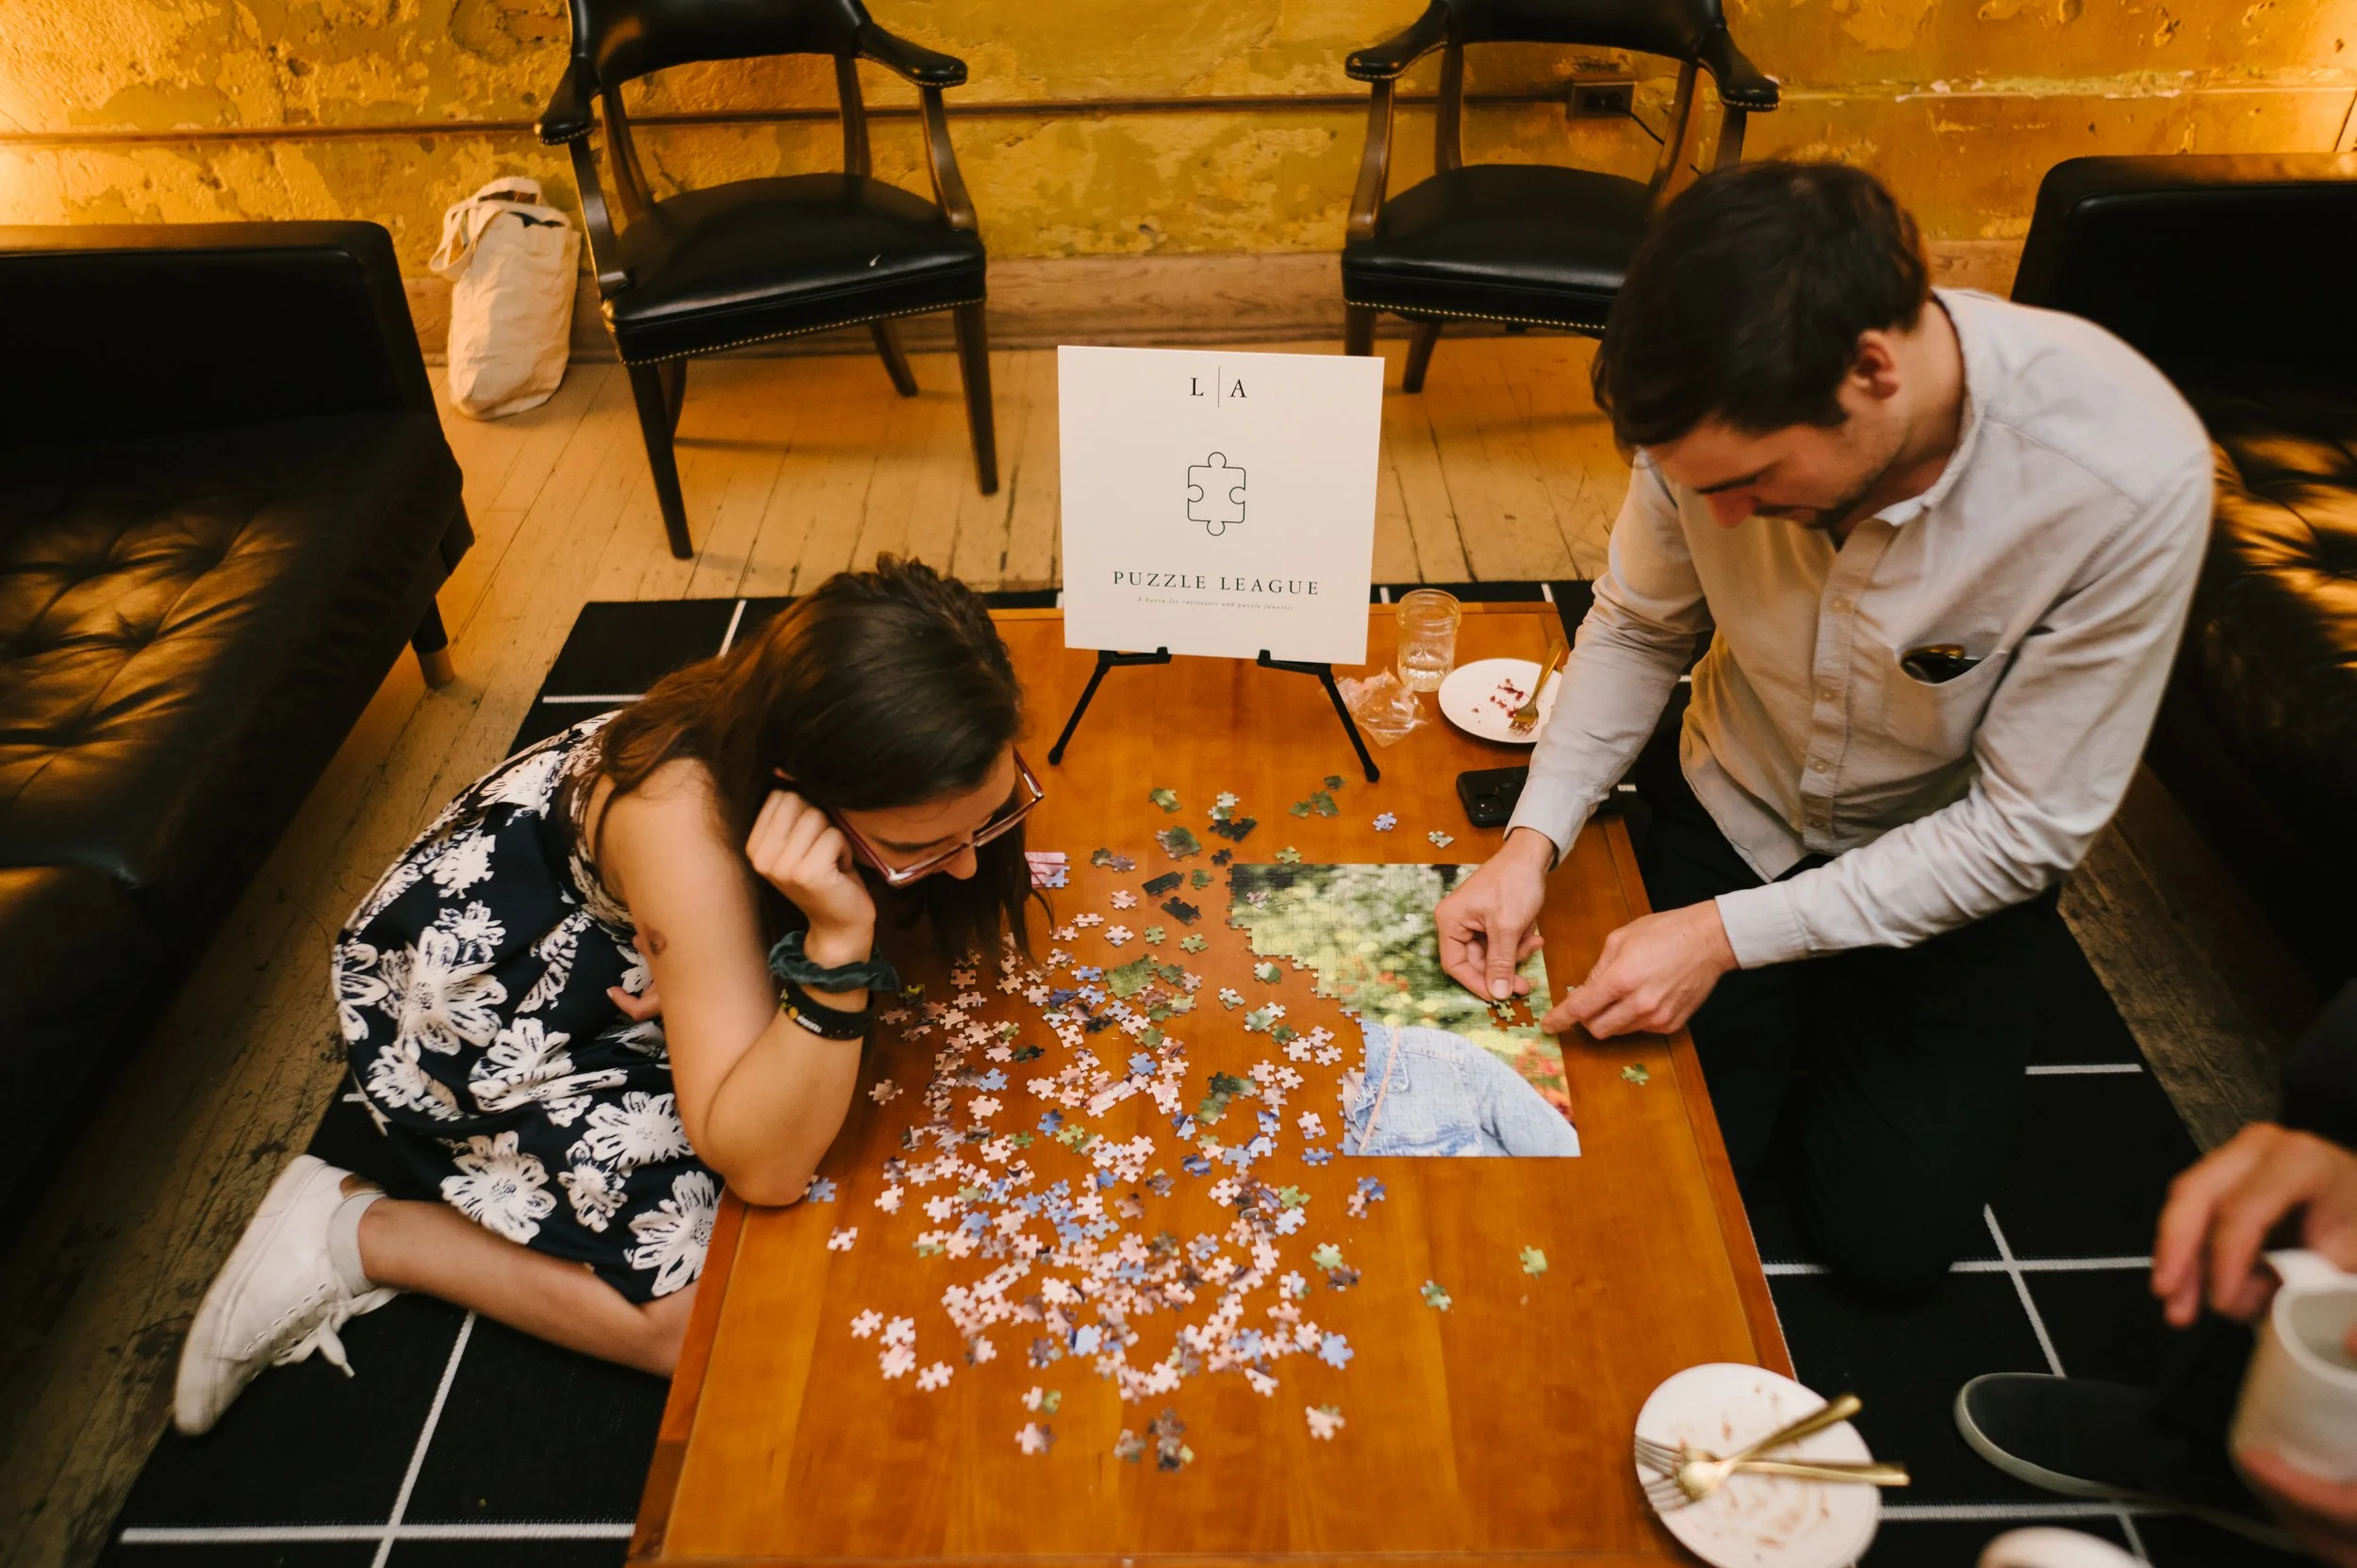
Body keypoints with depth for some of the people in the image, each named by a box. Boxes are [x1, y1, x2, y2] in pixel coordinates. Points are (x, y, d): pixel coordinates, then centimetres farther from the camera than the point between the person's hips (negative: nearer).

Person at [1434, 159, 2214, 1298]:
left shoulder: (2133, 481, -35)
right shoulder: (1725, 407, -26)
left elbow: (2027, 825, -26)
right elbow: (1638, 626, -8)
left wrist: (1731, 934, -30)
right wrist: (1534, 838, -22)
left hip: (1946, 857, -1)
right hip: (1733, 808, 2)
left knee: (1890, 1239, 3)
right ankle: (1791, 1018, 31)